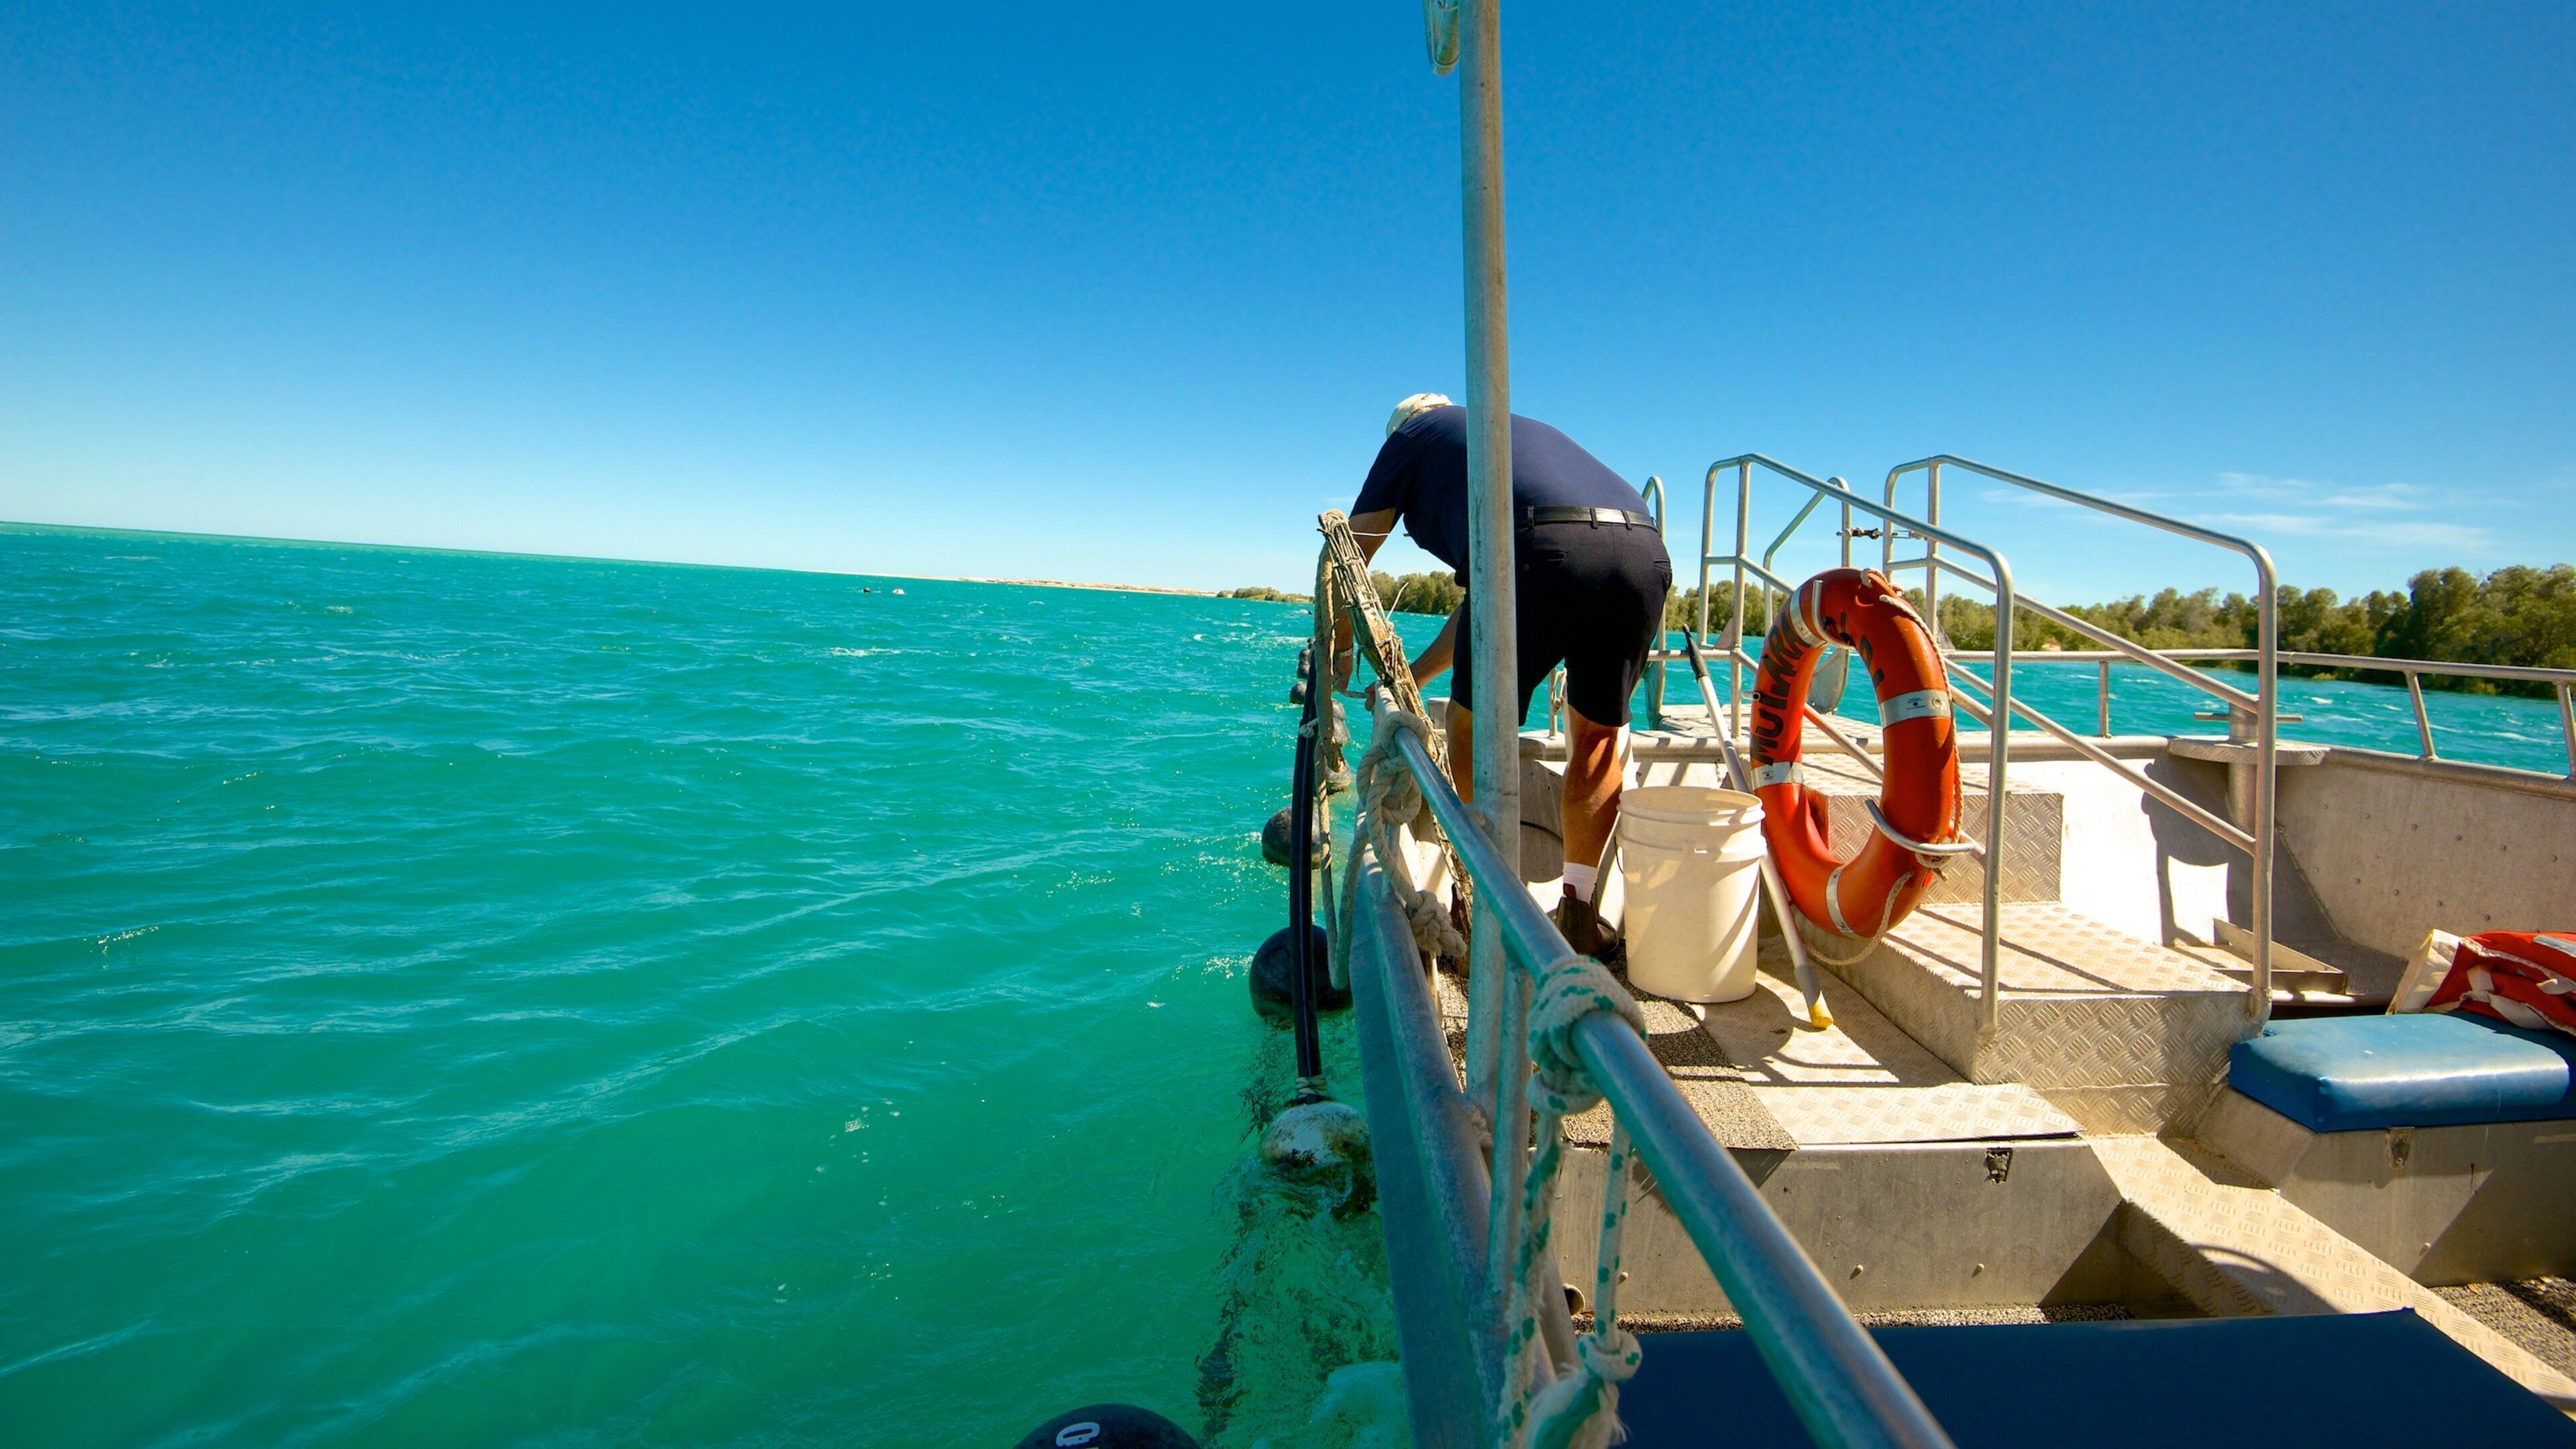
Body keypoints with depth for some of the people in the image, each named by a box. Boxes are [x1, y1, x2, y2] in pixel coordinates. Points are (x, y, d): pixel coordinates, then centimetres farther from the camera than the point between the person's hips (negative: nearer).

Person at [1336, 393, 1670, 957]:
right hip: (1646, 550, 6)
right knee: (1599, 733, 21)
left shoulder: (1414, 434, 27)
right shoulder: (1524, 431, 42)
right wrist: (1414, 675, 47)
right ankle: (1580, 914, 23)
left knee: (1475, 729, 12)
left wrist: (1337, 651, 42)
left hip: (1543, 550, -6)